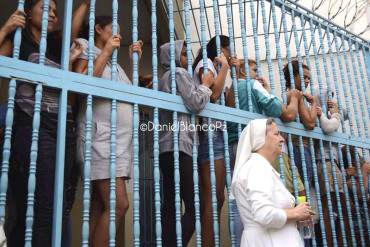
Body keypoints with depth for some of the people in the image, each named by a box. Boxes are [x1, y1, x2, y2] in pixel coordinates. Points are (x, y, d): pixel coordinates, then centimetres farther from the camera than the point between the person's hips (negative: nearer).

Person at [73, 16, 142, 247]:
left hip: (121, 139, 8)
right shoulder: (88, 51, 6)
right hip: (101, 137, -7)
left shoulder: (115, 63, 27)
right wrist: (106, 51, -5)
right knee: (118, 204, -17)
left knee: (100, 208, 3)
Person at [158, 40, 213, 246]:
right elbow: (196, 104, -9)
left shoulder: (165, 77, 28)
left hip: (167, 147, 10)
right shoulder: (179, 73, 2)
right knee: (194, 206, -12)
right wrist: (206, 85, 8)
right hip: (179, 145, -10)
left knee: (170, 205, 3)